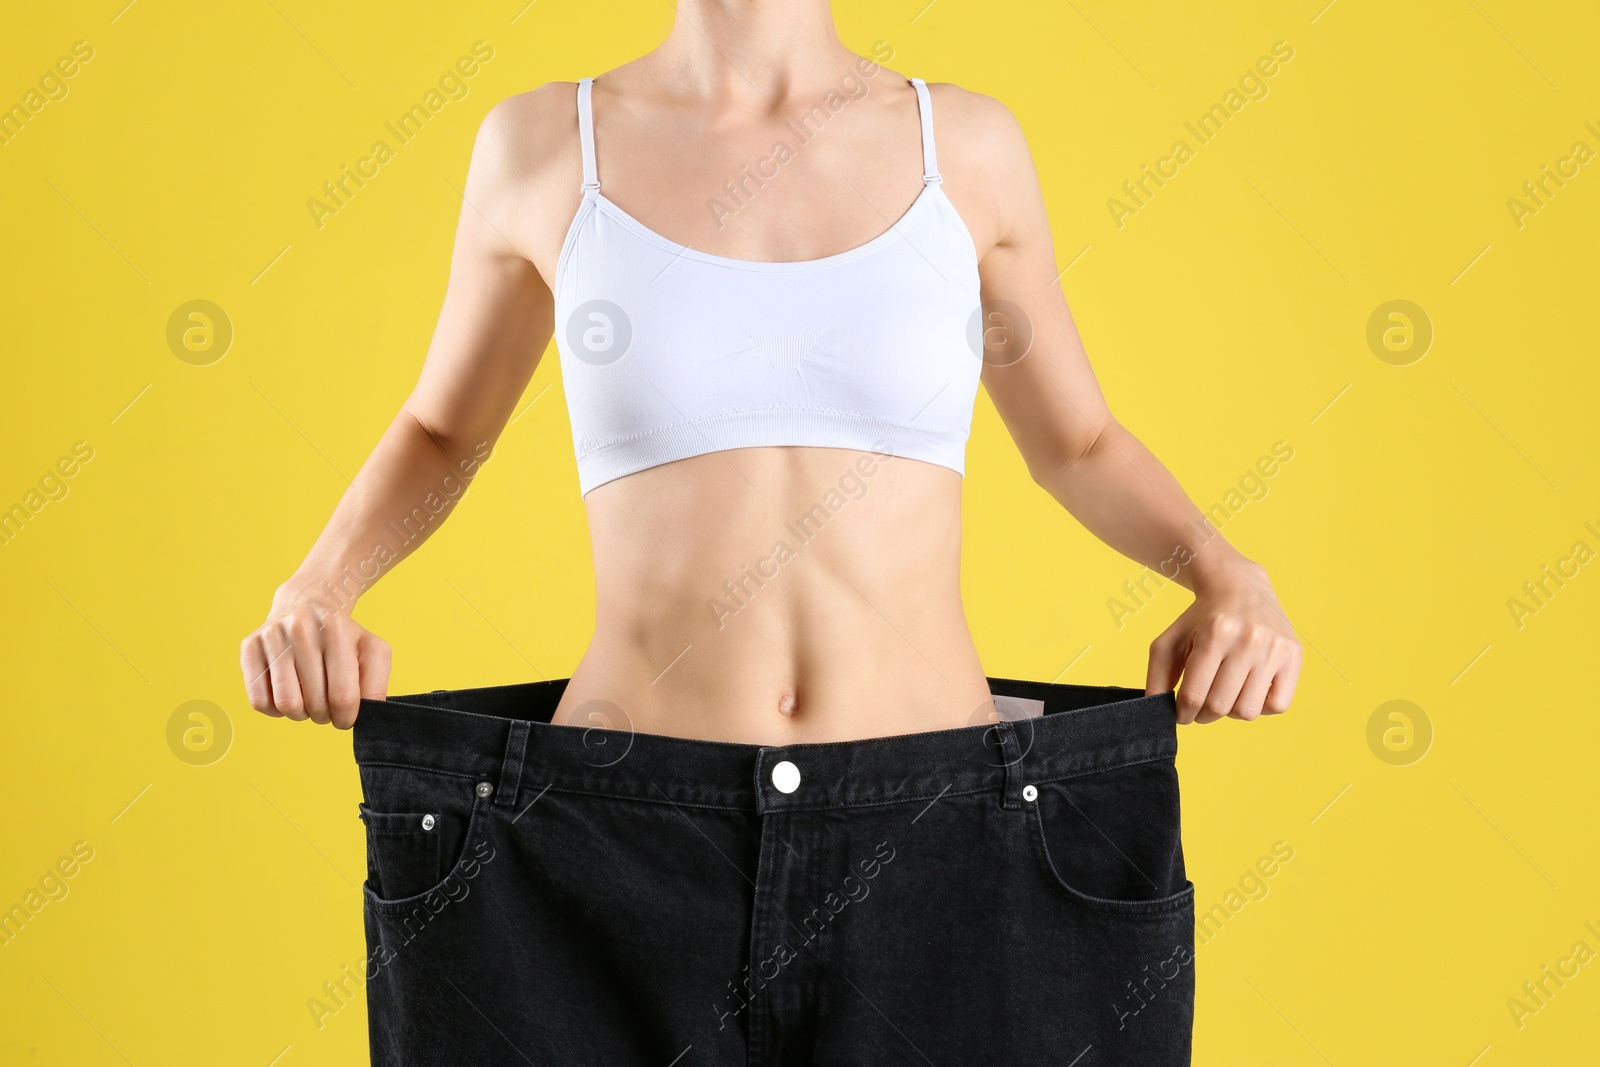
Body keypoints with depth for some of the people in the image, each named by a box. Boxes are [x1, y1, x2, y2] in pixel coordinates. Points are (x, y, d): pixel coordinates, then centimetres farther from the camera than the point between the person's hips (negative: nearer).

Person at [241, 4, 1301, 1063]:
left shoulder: (968, 142, 4)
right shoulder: (542, 142, 3)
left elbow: (1076, 442, 17)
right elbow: (442, 430, 16)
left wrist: (1228, 573, -1)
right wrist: (314, 593, -1)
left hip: (933, 833, 1)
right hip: (623, 832, 0)